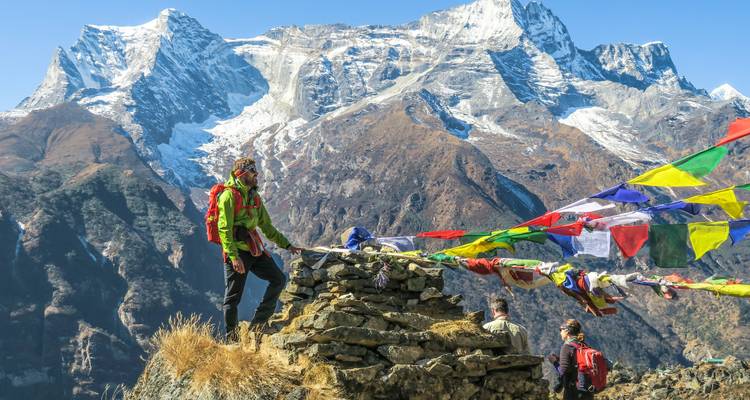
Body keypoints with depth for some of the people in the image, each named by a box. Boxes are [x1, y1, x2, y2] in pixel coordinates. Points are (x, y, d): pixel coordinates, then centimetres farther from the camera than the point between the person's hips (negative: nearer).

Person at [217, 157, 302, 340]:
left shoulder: (254, 197, 16)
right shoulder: (229, 196, -9)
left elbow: (267, 227, 22)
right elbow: (224, 229, -17)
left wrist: (288, 246, 18)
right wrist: (234, 257, -25)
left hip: (254, 249, 8)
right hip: (236, 251, -8)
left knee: (279, 279, -2)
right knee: (233, 297, 0)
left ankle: (257, 323, 5)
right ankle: (231, 339, 10)